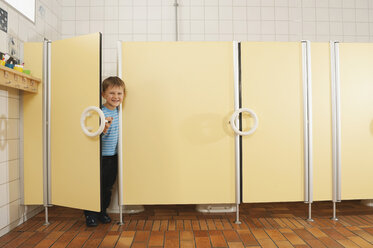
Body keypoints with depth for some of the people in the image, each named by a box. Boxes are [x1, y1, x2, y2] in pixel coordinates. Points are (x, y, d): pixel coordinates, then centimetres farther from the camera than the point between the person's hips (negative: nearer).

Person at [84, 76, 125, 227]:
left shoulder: (118, 111, 4)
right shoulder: (101, 113, -19)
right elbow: (98, 137, -25)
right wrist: (105, 128, -39)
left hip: (114, 155, 7)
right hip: (101, 156, -7)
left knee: (108, 186, 16)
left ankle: (102, 212, 32)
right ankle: (90, 214, 21)